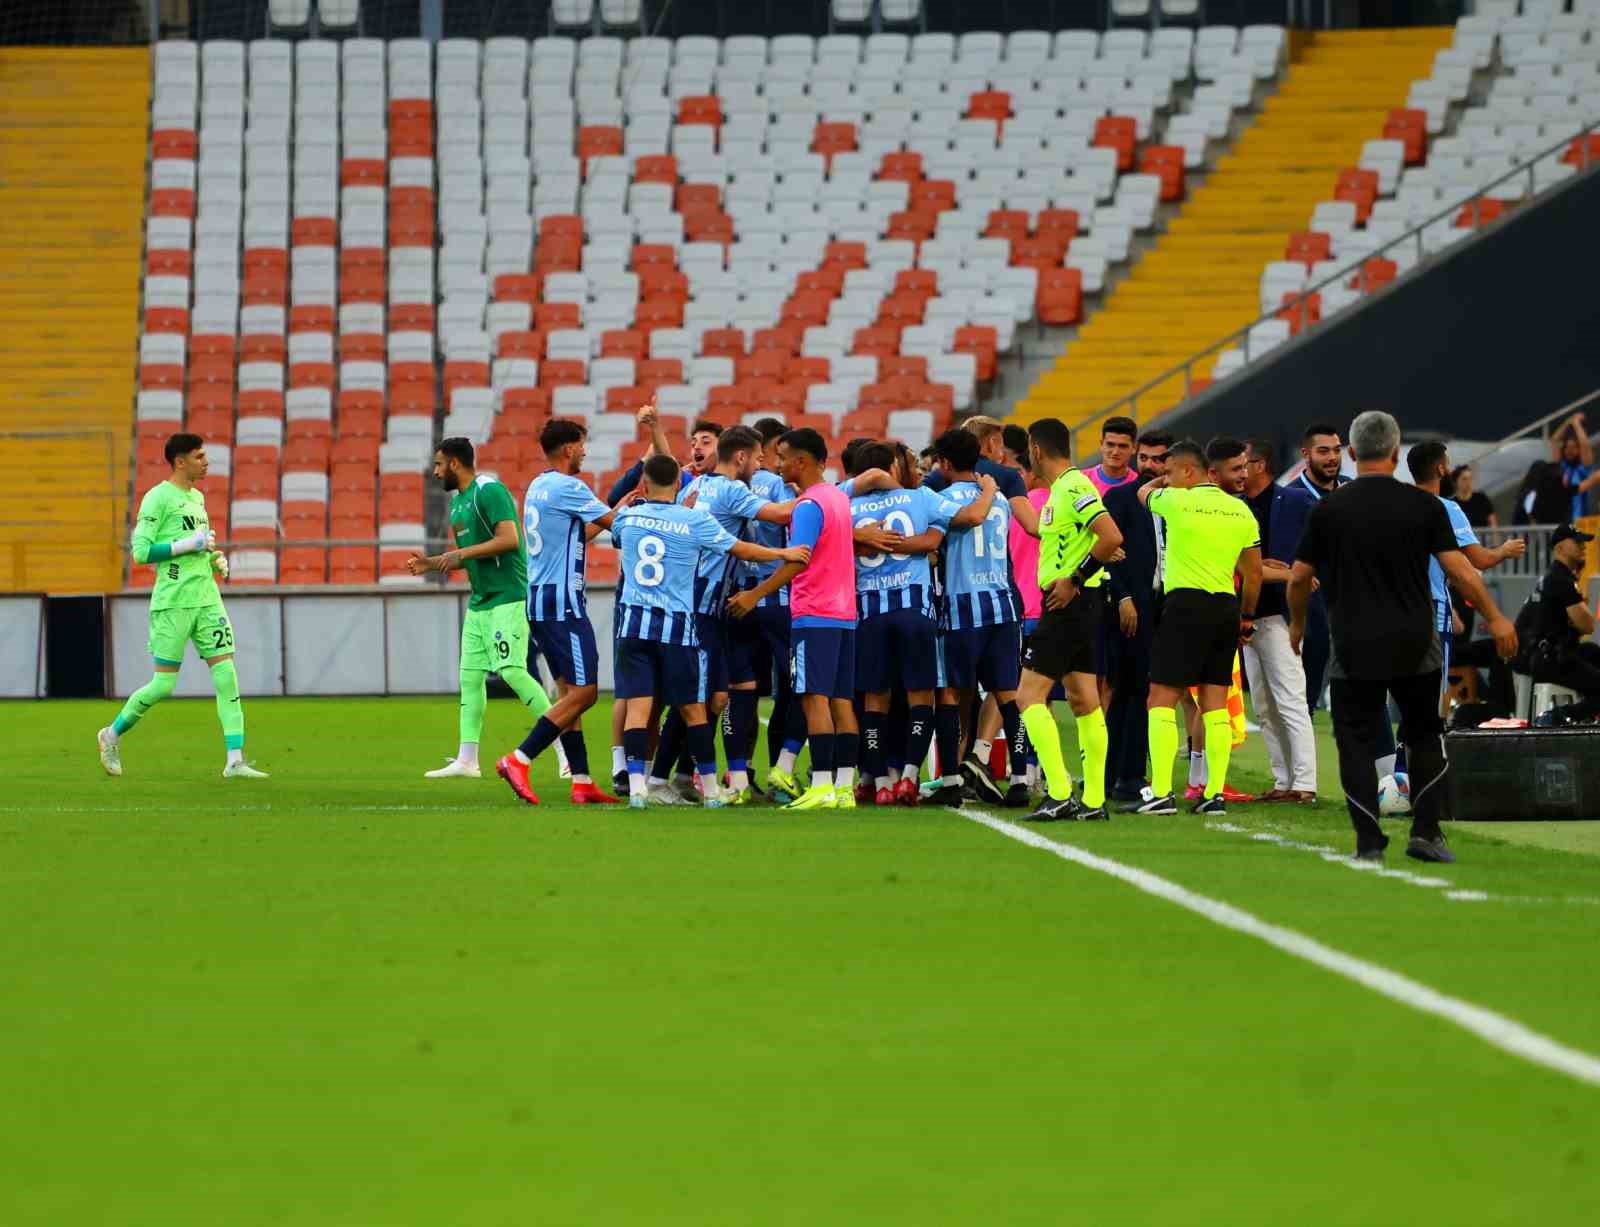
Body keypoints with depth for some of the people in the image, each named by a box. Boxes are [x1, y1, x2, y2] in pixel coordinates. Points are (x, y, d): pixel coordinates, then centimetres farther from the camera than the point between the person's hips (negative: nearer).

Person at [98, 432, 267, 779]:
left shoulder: (197, 498, 17)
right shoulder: (158, 498, -8)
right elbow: (141, 551, -14)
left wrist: (215, 558, 10)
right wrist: (190, 544, -15)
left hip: (207, 599, 7)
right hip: (173, 603, -7)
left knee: (227, 677, -5)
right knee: (164, 684, -3)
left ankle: (235, 761, -8)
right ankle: (112, 735, 20)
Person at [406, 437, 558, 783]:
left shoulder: (489, 491, -12)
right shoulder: (457, 500, 18)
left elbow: (509, 539, -22)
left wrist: (462, 553, -19)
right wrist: (432, 563, 12)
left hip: (508, 597, -10)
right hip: (480, 601, 10)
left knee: (512, 670, -16)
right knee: (470, 676, 6)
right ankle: (466, 761, 8)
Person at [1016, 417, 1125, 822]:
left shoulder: (1073, 488, -16)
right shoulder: (1062, 489, 14)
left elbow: (1112, 537, -26)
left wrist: (1075, 580, -21)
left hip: (1071, 604, -10)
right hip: (1078, 606, 10)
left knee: (1029, 696, -9)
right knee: (1084, 701, 9)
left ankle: (1059, 794, -14)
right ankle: (1094, 800, 10)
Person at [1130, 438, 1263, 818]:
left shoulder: (1178, 501, -6)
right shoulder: (1240, 510, 9)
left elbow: (1145, 492, 17)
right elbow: (1254, 573, 14)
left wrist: (1160, 482, 37)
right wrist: (1247, 619, 24)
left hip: (1187, 603, -6)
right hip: (1227, 605, 6)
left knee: (1161, 699, -3)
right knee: (1215, 704, 9)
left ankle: (1161, 793, -10)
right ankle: (1215, 793, 6)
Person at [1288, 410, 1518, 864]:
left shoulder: (1328, 510, -3)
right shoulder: (1423, 505, -4)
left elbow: (1299, 578, 3)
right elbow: (1460, 571, -5)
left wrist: (1297, 623, 21)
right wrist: (1495, 618, 7)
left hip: (1354, 648, -1)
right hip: (1414, 644, 1)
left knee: (1357, 741, 6)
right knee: (1426, 736, 16)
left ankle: (1369, 842, -1)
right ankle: (1426, 833, 10)